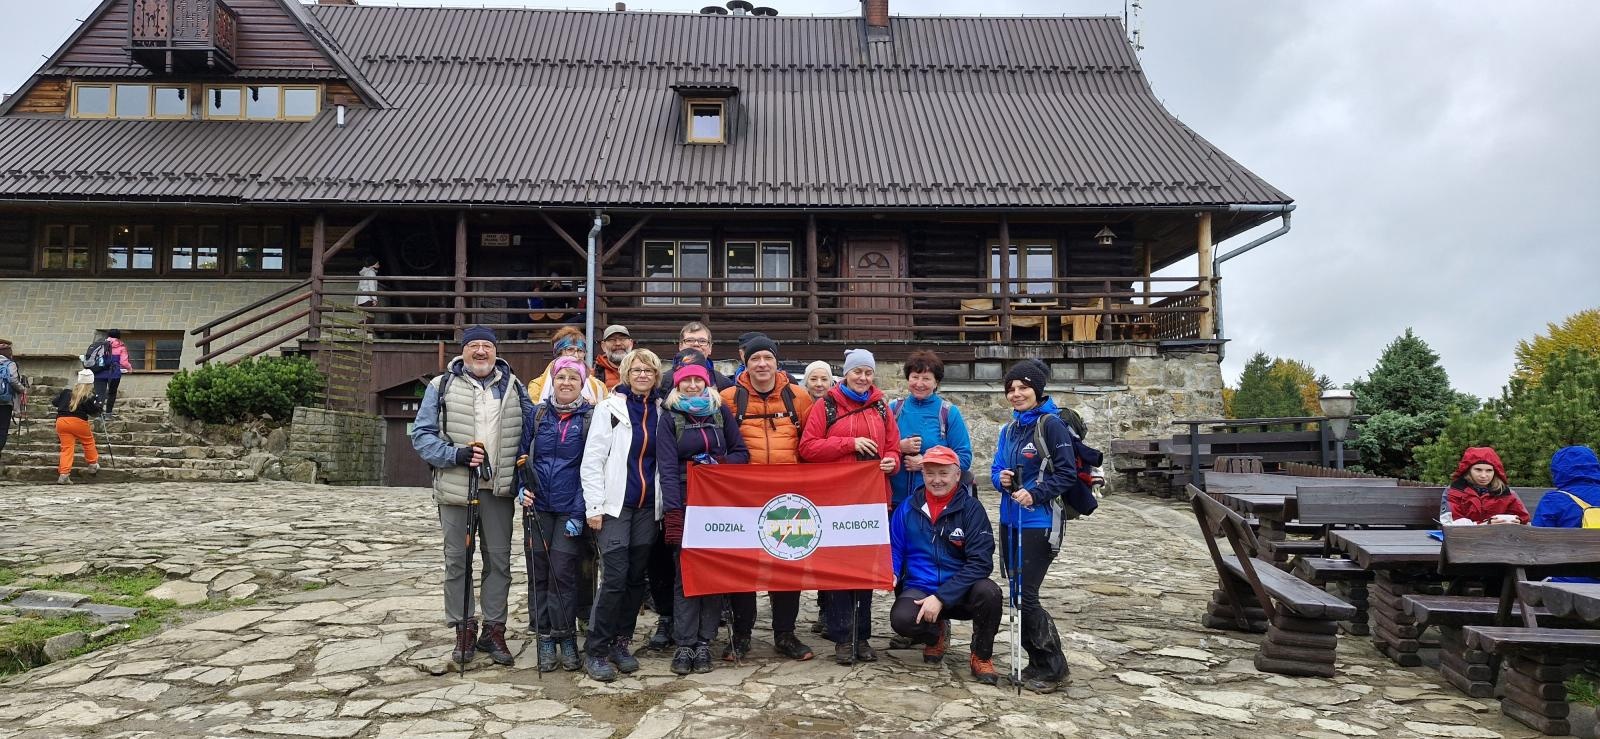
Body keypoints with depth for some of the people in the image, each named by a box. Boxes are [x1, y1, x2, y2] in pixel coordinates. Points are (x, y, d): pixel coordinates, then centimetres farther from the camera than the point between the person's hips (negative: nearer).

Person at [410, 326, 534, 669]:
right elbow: (421, 435, -2)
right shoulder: (441, 386, 1)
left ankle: (494, 631, 17)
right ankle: (464, 630, 18)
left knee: (499, 559, 6)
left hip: (499, 489, 2)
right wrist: (456, 454, -17)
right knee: (457, 560, 6)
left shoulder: (513, 386, 8)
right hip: (455, 487, -2)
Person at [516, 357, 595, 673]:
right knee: (538, 572, 5)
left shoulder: (590, 418, -2)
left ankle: (565, 637, 8)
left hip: (570, 510, -3)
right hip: (538, 507, 3)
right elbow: (522, 456, 13)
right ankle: (545, 638, 16)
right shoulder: (537, 415, 7)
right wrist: (522, 488, -3)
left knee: (562, 572, -7)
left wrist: (580, 512, -11)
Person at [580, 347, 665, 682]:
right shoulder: (610, 408, -2)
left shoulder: (661, 411, 9)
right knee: (615, 576, -10)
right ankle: (595, 650, 0)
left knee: (636, 577, 7)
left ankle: (620, 643, 20)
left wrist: (666, 504, 9)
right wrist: (595, 506, -11)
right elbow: (592, 459, -5)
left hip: (648, 507, 4)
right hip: (616, 504, -4)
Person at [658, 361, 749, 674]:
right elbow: (667, 467, -6)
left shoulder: (721, 412, 10)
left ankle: (704, 643, 8)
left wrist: (718, 465, -11)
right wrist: (672, 512, -15)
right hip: (686, 503, -2)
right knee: (685, 572, -4)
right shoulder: (669, 418, 3)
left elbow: (742, 452, 9)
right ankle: (685, 644, 1)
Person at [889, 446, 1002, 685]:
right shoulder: (908, 507, -1)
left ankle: (982, 657, -2)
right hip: (918, 590, 1)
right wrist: (891, 574, -15)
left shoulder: (971, 508, -9)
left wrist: (941, 598, -22)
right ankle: (936, 634, 9)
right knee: (901, 618, -31)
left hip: (960, 593, -1)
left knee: (989, 592, -33)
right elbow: (894, 549, 8)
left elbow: (980, 562, -15)